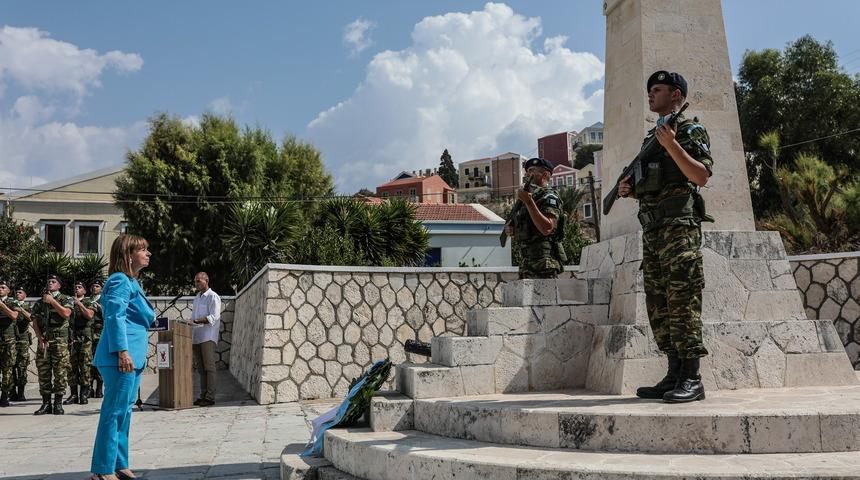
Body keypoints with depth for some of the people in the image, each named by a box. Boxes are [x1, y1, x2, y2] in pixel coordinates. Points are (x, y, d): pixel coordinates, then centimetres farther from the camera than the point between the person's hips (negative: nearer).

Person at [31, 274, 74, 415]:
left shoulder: (66, 300, 5)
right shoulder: (39, 303, 15)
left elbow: (66, 314, -14)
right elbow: (35, 323, 9)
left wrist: (52, 301, -11)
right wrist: (41, 339, -4)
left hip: (60, 341, -3)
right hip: (43, 341, 4)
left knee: (60, 372, -5)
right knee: (43, 372, 2)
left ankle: (58, 403, 0)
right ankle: (46, 403, 7)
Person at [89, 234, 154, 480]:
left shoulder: (132, 282, 20)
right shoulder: (120, 281, -10)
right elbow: (115, 317, -20)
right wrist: (122, 351, -26)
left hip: (132, 358, 10)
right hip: (121, 358, -10)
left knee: (124, 411, 14)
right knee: (115, 412, -7)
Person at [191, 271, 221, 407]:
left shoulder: (213, 297, -4)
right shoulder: (197, 298, 21)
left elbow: (214, 317, -15)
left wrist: (197, 321, -24)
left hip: (208, 338, -8)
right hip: (196, 337, 8)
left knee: (209, 367, -7)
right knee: (200, 369, 9)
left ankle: (210, 397, -7)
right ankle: (203, 396, 14)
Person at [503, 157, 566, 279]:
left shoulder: (549, 197, -7)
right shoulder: (531, 196, 20)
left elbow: (547, 229, -22)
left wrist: (529, 202, -23)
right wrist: (511, 230, 6)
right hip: (526, 262, 9)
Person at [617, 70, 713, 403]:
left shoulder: (690, 129, 3)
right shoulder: (650, 137, 25)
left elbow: (701, 176, -10)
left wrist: (673, 145, -19)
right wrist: (629, 190, 8)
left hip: (679, 222, -8)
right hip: (651, 226, 8)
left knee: (682, 298, -12)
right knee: (658, 304, 5)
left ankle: (691, 379, -11)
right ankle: (674, 375, 9)